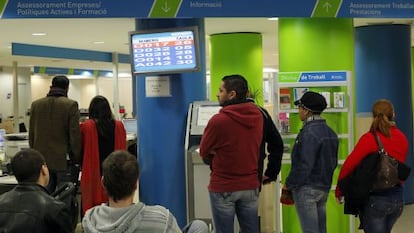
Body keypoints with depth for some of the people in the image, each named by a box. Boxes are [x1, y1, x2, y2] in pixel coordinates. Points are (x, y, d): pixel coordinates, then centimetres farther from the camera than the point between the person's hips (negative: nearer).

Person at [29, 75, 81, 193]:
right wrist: (77, 158, -1)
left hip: (42, 160, 4)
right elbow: (75, 134, -10)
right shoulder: (71, 105, -10)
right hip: (64, 160, -4)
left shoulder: (35, 104, 4)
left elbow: (31, 134, 9)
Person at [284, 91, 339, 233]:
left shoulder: (309, 133, -18)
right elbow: (333, 162, 13)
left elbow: (304, 165, -21)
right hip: (324, 188, 9)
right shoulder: (330, 132, 10)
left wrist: (289, 184, -10)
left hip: (306, 189, -9)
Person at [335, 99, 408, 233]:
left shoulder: (370, 138, -14)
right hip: (397, 199, 6)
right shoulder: (402, 139, 2)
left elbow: (349, 165, -17)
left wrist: (339, 191, -5)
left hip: (375, 198, -6)